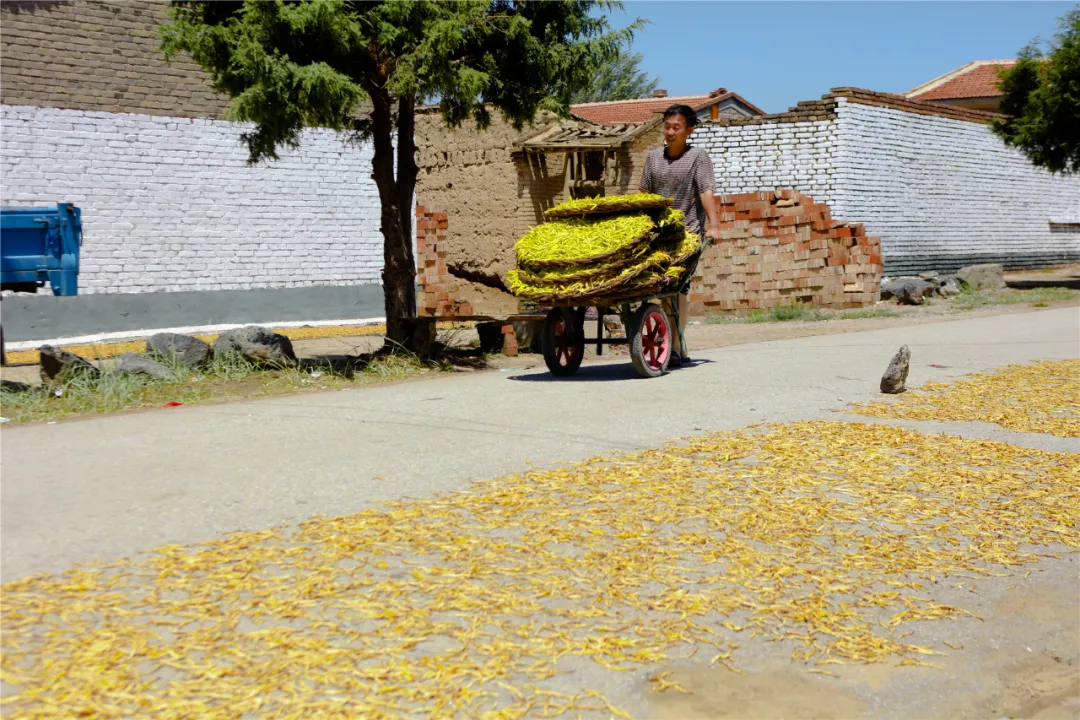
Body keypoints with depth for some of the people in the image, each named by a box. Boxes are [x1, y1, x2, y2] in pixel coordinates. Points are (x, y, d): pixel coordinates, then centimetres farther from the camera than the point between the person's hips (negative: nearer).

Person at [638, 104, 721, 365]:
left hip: (688, 231, -5)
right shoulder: (654, 157, 12)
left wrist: (713, 225, -25)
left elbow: (706, 193, -14)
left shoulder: (698, 157, -3)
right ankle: (676, 348, 15)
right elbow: (643, 193, 18)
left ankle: (675, 349, -12)